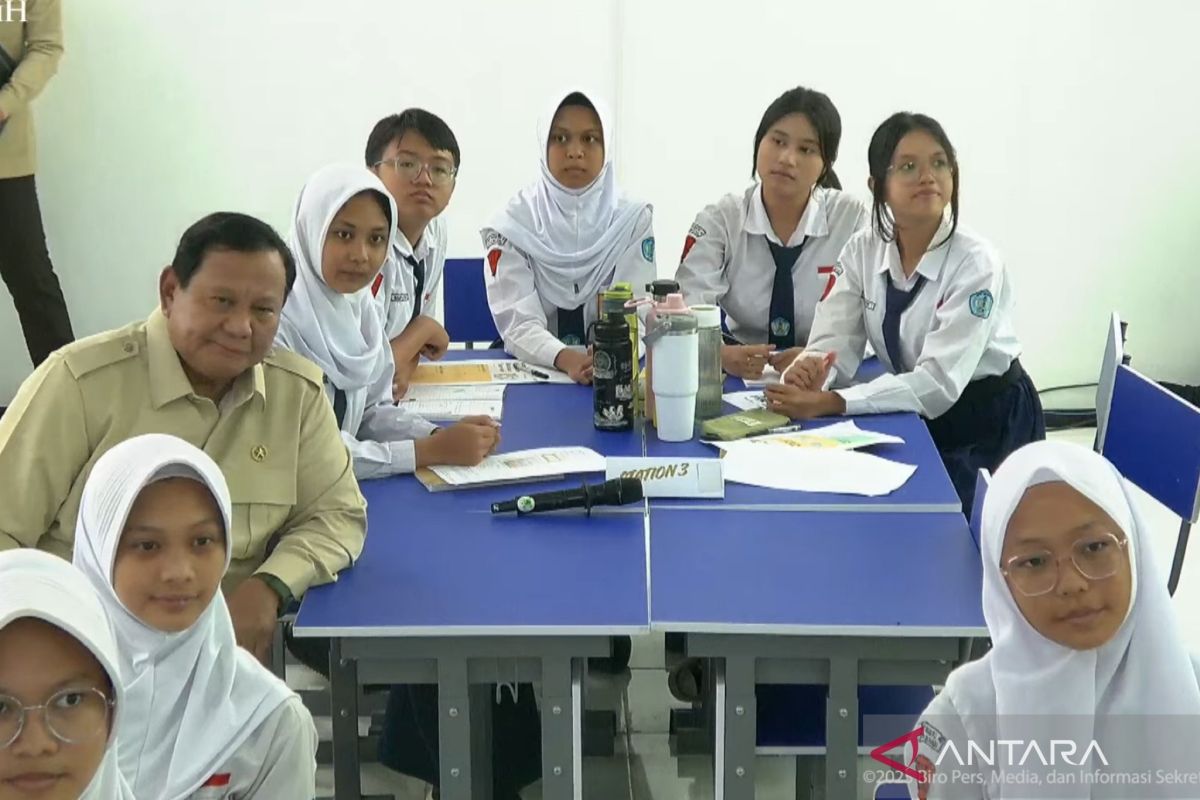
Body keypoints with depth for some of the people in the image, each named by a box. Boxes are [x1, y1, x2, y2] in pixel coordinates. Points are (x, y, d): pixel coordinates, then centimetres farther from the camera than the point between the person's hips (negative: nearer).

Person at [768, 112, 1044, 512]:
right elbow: (834, 344, -10)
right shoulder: (862, 251, -3)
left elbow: (940, 381, -29)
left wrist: (829, 403, -39)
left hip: (989, 423, -5)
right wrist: (808, 370, -36)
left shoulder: (976, 263, -21)